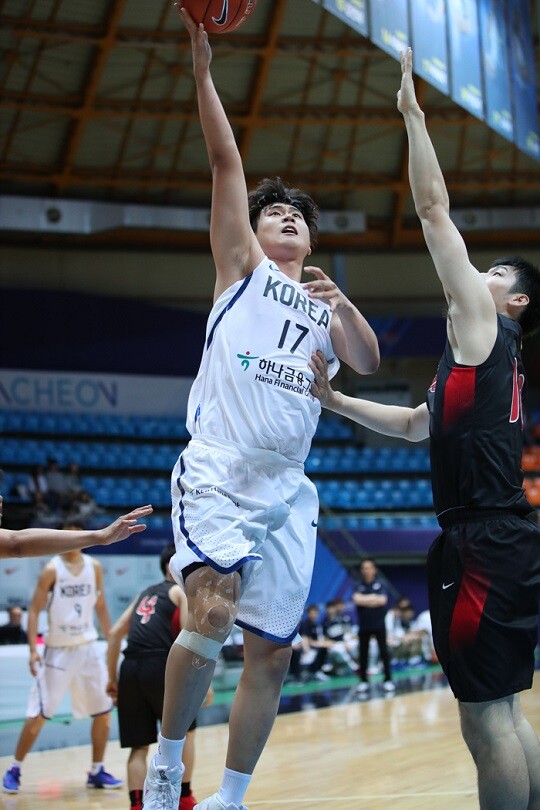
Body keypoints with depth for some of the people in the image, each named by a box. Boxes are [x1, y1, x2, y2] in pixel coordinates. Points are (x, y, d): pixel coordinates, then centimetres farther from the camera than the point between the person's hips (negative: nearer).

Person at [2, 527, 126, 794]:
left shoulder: (94, 567, 3)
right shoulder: (52, 569, -10)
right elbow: (34, 609, -10)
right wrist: (33, 649, -18)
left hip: (88, 648, 5)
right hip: (58, 651, -5)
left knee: (103, 711, 5)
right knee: (38, 715, -5)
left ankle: (96, 772, 18)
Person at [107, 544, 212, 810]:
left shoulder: (146, 593, 27)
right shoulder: (182, 591, 8)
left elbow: (115, 633, 21)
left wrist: (112, 678, 24)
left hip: (130, 669, 5)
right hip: (160, 667, -5)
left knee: (139, 746, 8)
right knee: (185, 731, 17)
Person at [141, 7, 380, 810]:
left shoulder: (323, 303, 24)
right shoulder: (242, 266, 12)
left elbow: (368, 363, 7)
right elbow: (226, 163, 3)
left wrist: (343, 304, -10)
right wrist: (203, 68, -5)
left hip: (287, 495, 5)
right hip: (216, 475, -5)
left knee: (272, 653, 2)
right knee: (211, 616, -24)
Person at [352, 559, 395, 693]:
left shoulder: (380, 584, -1)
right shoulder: (359, 586, 2)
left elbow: (382, 600, -15)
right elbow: (357, 600, -16)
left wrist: (365, 600, -12)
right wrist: (373, 598, -15)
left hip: (379, 625, -1)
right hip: (364, 625, 1)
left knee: (384, 652, -1)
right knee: (363, 653, 6)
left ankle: (388, 679, 7)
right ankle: (363, 681, 15)